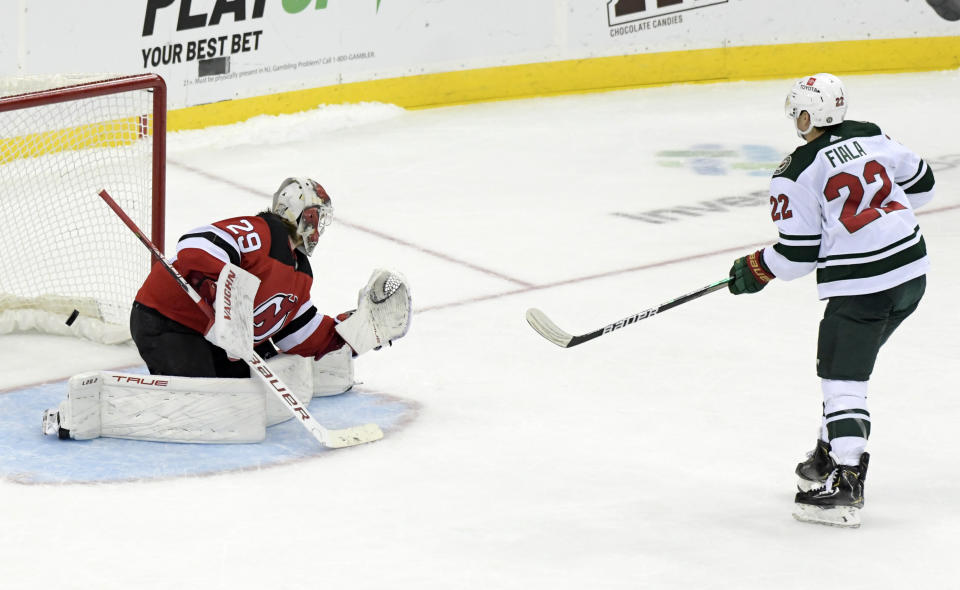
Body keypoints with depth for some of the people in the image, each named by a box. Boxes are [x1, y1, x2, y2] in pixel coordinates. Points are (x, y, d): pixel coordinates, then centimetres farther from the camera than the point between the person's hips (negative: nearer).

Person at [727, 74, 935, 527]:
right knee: (847, 365, 22)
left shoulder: (796, 175, -12)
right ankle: (830, 458, 30)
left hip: (861, 287, -8)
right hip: (911, 271, 8)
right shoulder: (872, 137, 6)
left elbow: (798, 254, -9)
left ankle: (844, 486, -9)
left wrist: (755, 270, 8)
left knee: (842, 379, -3)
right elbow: (921, 183, 16)